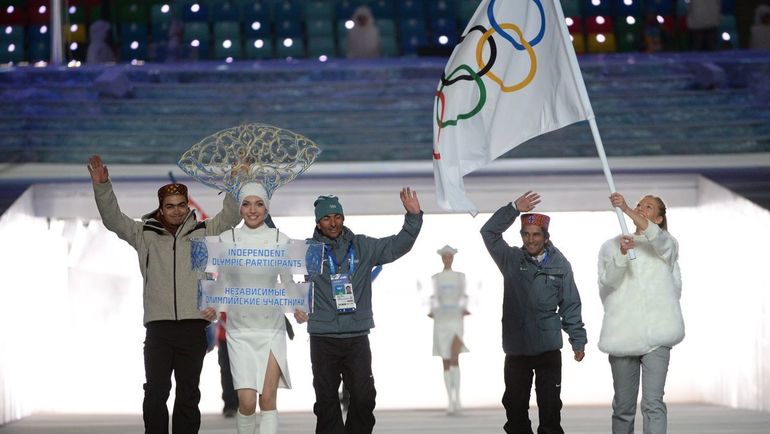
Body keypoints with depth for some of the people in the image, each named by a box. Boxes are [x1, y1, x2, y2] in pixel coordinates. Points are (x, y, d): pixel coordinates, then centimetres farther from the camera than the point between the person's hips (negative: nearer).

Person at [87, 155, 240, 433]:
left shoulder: (203, 232, 8)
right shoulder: (145, 234, 8)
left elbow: (231, 215, 1)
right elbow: (113, 219, 2)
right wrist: (102, 186, -12)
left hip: (193, 325, 0)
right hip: (158, 326, 0)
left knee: (188, 394, 7)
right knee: (156, 392, -2)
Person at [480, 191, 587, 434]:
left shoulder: (560, 264, 1)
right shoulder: (511, 259, 2)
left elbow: (570, 305, 5)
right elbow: (489, 232, -10)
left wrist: (578, 340, 3)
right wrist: (514, 209, -19)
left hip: (549, 349, -1)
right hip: (516, 350, 1)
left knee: (550, 407, 2)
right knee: (515, 407, 7)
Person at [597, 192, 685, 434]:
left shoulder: (667, 244, 12)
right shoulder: (612, 246, 14)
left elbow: (657, 237, -13)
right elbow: (607, 281, -1)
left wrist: (626, 210, -27)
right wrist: (621, 254, -20)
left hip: (655, 333, -1)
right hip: (623, 332, 1)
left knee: (653, 403, -12)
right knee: (623, 405, 5)